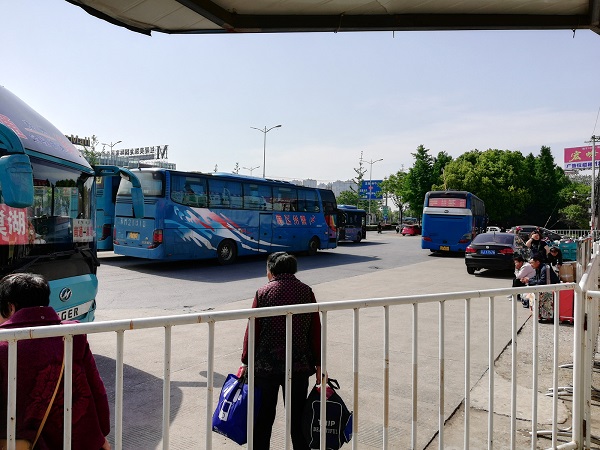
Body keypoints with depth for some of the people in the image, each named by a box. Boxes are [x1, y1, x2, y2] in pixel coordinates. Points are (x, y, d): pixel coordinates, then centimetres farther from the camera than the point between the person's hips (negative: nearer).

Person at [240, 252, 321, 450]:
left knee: (263, 417, 14)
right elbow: (315, 331, -1)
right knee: (297, 417, 13)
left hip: (266, 365, -1)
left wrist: (245, 362, 4)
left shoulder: (263, 293, -6)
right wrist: (318, 364, 7)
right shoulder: (306, 291, -1)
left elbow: (252, 330, -6)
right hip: (298, 365, 1)